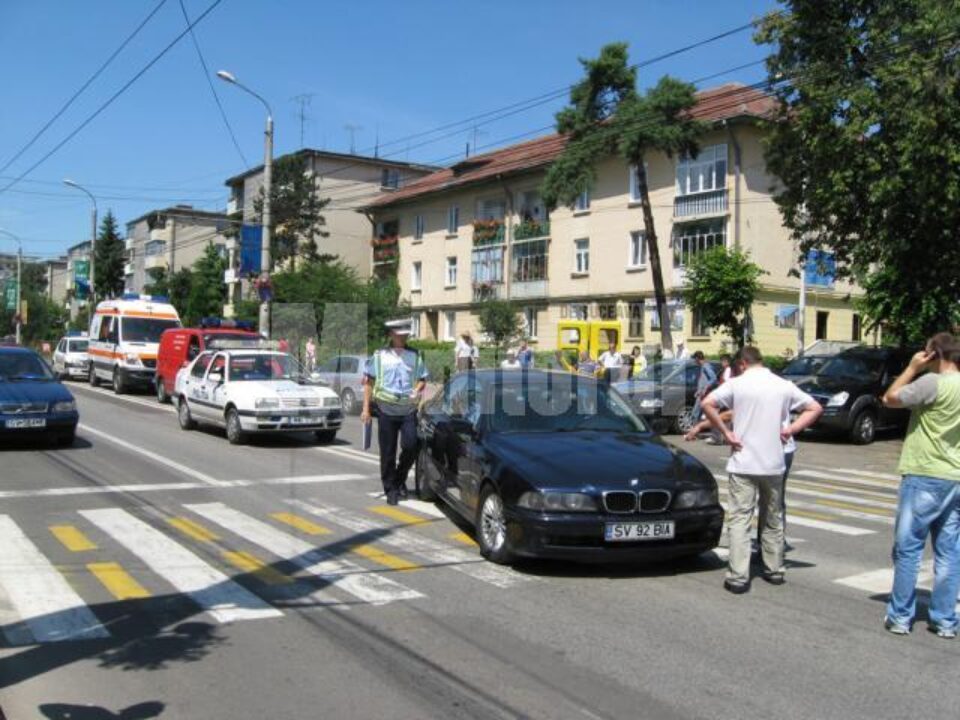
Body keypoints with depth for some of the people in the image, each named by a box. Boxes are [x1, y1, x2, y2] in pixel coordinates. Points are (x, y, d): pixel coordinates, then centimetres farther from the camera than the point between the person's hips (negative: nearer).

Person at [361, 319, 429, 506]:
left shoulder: (415, 355, 12)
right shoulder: (379, 356, 6)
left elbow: (422, 379, 15)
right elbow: (369, 382, 6)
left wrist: (417, 390, -8)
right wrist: (366, 408, -1)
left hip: (408, 409, 1)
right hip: (386, 409, -1)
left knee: (410, 446, -10)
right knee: (387, 453, 2)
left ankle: (400, 479, 16)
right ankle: (390, 490, 13)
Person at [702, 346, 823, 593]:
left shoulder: (737, 383, -6)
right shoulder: (784, 386, 5)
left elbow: (707, 403, -17)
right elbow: (815, 408, 8)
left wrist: (726, 432, -10)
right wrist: (790, 429, 3)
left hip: (743, 463, -3)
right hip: (774, 463, 4)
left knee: (740, 519, -3)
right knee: (773, 518, 18)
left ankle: (738, 577, -8)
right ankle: (775, 570, 26)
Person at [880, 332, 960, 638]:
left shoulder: (934, 383, -14)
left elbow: (890, 398, -7)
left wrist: (913, 368, -2)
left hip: (924, 477, -7)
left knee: (908, 549, 2)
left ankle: (900, 617, 6)